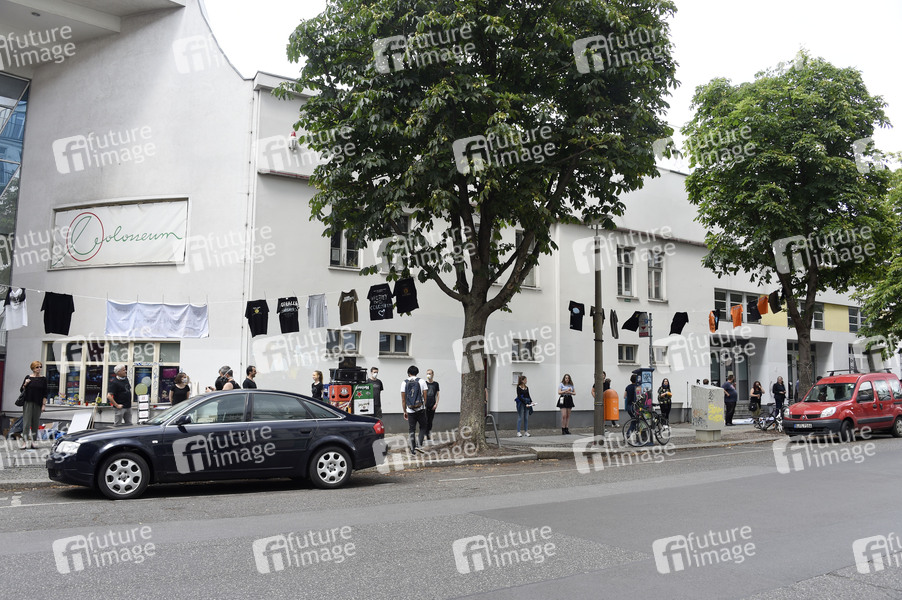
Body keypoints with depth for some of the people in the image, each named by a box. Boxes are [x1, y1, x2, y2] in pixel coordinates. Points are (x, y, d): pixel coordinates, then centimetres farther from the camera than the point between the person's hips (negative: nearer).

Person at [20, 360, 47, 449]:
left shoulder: (43, 379, 4)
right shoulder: (28, 377, 4)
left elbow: (45, 393, 4)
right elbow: (21, 390, 9)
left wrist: (44, 404, -2)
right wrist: (25, 384, -10)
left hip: (38, 403, 1)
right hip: (28, 402, -1)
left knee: (36, 422, 4)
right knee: (26, 421, -6)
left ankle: (33, 441, 11)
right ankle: (25, 441, -7)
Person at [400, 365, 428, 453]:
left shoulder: (404, 383, 2)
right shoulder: (421, 381, -1)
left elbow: (403, 399, 2)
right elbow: (425, 397, 0)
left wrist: (404, 411, 10)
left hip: (410, 410, 1)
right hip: (421, 409, -1)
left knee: (411, 430, 9)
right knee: (422, 427, 13)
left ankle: (412, 449, 9)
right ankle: (419, 445, 0)